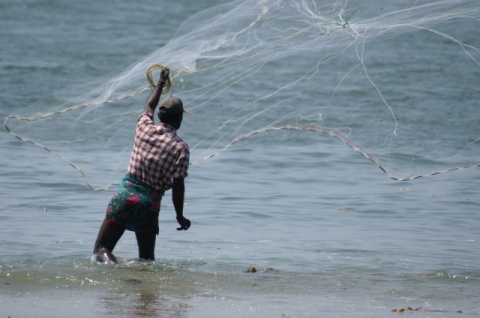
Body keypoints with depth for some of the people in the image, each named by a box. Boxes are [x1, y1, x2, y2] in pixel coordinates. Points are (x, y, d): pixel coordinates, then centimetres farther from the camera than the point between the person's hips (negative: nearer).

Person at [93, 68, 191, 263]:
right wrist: (180, 216, 0)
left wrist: (161, 82, 43)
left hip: (125, 193, 1)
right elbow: (178, 184, -10)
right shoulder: (181, 148, -5)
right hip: (150, 203, -1)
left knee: (102, 248, 3)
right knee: (147, 258, 15)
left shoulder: (144, 128, 4)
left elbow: (149, 106, 27)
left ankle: (108, 261, -29)